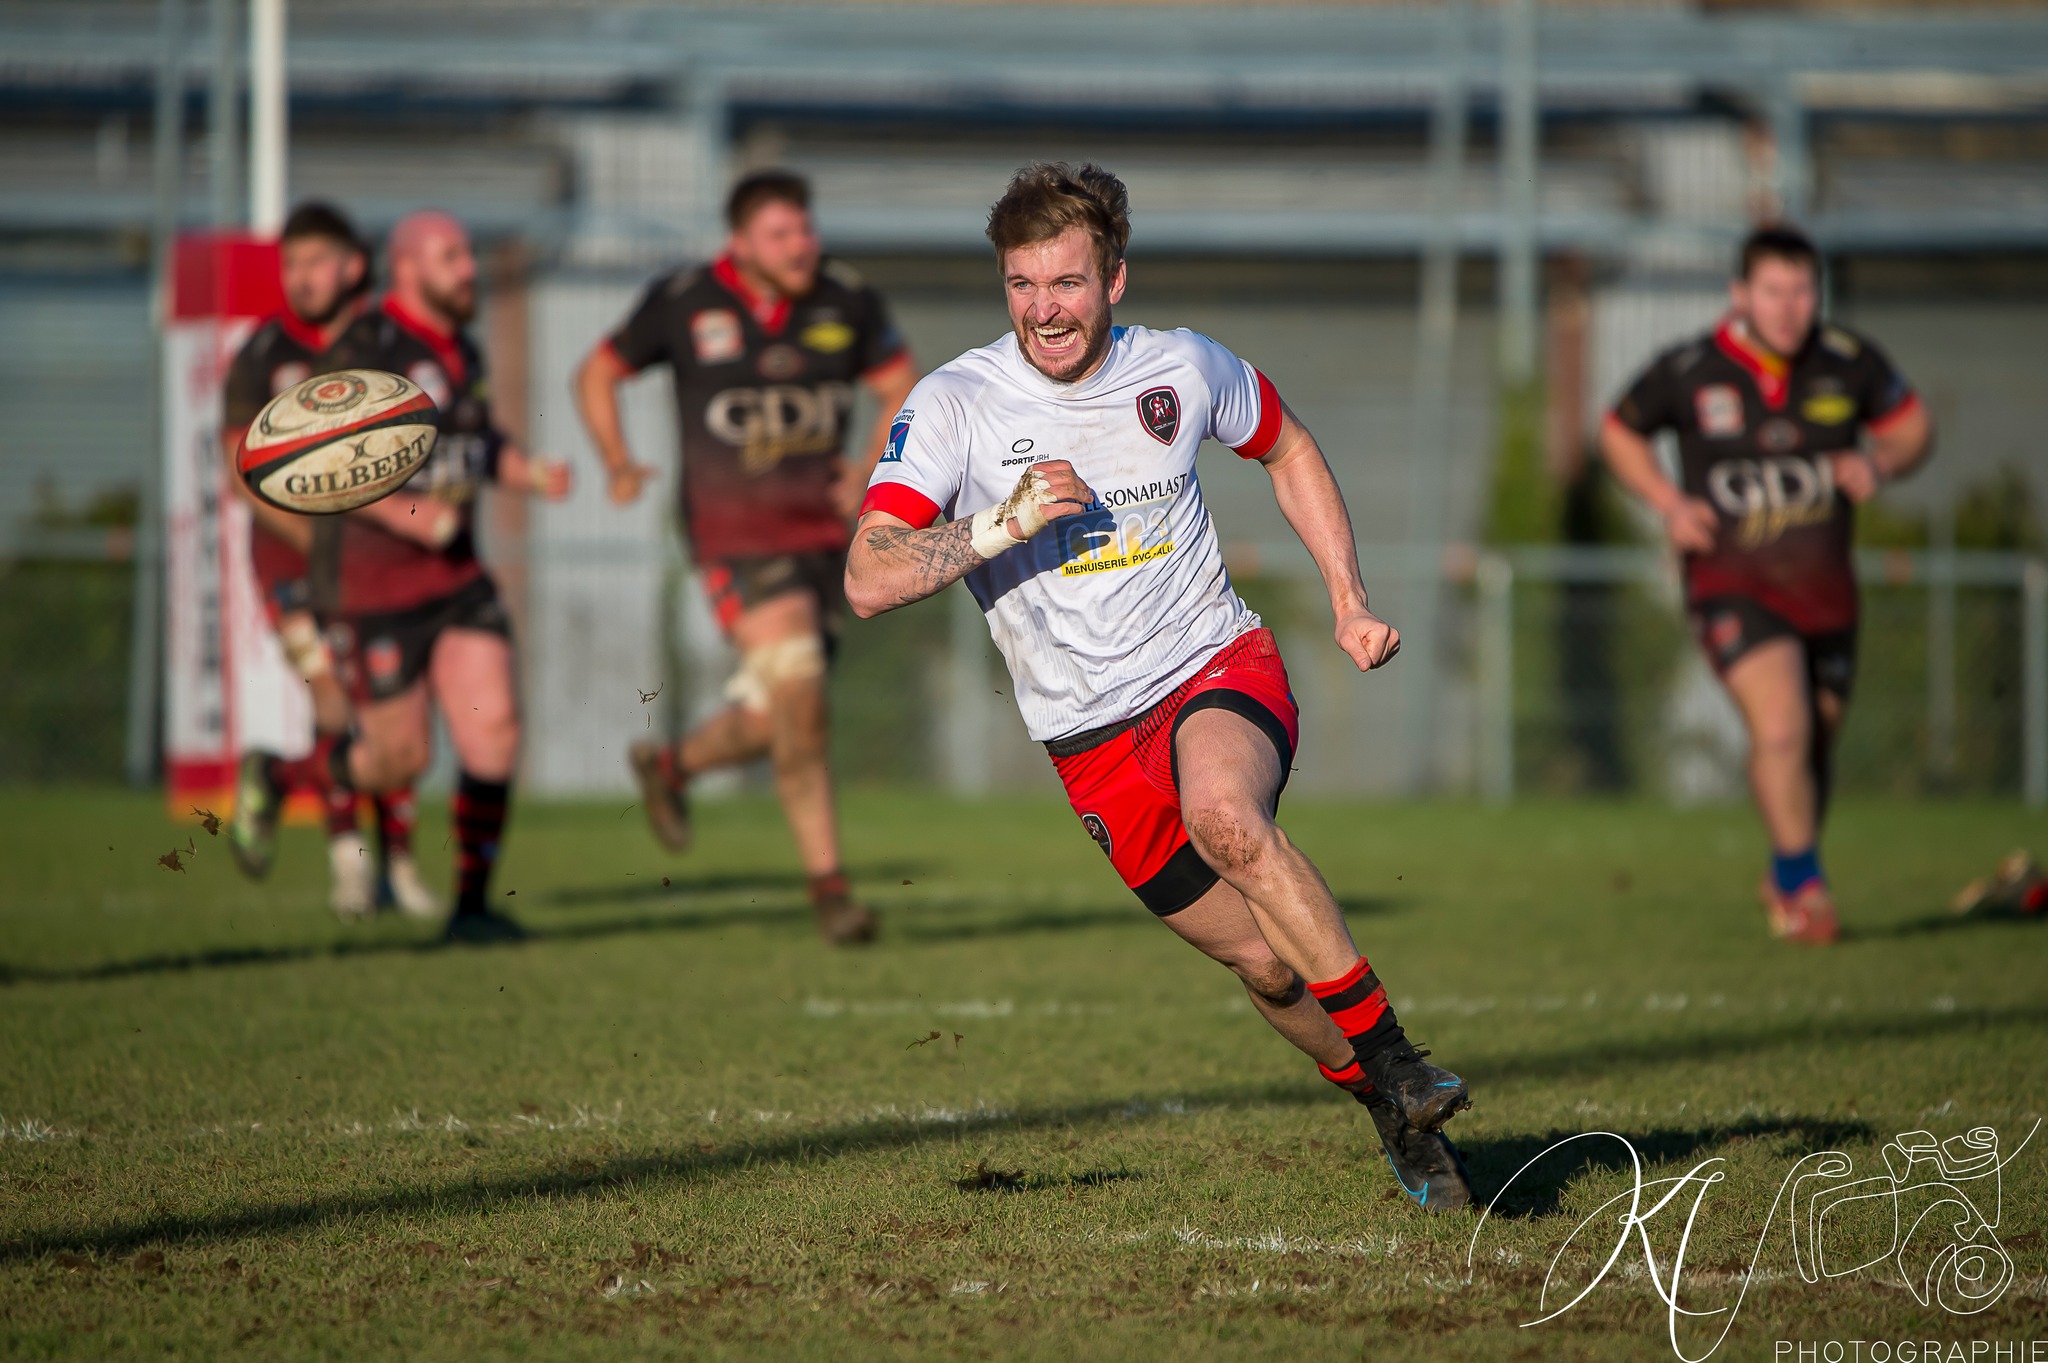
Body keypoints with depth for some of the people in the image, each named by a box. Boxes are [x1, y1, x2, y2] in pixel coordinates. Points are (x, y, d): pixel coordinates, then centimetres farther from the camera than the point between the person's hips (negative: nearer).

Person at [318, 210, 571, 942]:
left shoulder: (462, 351, 11)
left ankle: (472, 903, 3)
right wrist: (401, 512, -29)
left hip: (455, 575, 7)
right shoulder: (368, 351, -15)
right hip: (374, 583, -7)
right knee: (401, 758, -1)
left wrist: (530, 472, 6)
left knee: (495, 730, -7)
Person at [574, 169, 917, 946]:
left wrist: (866, 474, -1)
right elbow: (598, 373, 8)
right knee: (797, 700, -17)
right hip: (735, 526, -4)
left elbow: (902, 387, 13)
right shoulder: (683, 305, -5)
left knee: (777, 719, 7)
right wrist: (618, 463, -7)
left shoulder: (847, 304, 1)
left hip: (821, 526, 4)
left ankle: (672, 766, 39)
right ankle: (828, 886, -11)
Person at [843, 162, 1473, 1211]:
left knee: (1224, 814, -35)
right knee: (1263, 961, 2)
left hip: (1221, 665, -1)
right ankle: (1389, 1110, 29)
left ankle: (1394, 1061, -27)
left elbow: (1288, 450, 19)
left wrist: (1349, 602, 11)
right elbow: (869, 581, -18)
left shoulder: (1181, 369, -3)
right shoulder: (953, 405, -10)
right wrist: (1003, 523, -29)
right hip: (1094, 737, 1)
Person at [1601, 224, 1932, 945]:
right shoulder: (1687, 371, -10)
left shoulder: (1849, 361, -4)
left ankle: (1786, 880, 40)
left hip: (1825, 586, 4)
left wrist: (1880, 462, -10)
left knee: (1817, 740, 13)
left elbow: (1910, 421, 13)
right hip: (1732, 583, -4)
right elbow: (1619, 431, 8)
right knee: (1782, 730, -22)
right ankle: (1804, 883, -2)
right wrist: (1668, 502, -7)